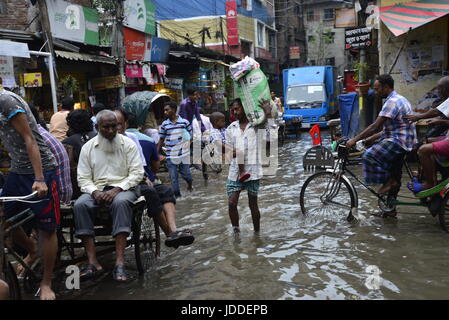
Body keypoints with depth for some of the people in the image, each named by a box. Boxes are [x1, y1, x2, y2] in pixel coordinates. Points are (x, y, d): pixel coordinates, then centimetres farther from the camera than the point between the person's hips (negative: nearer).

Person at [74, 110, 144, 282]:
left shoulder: (128, 144, 5)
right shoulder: (88, 147, 10)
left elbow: (137, 173, -3)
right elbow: (83, 178, 7)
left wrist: (117, 189, -17)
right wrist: (95, 192, -15)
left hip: (123, 188, -2)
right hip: (96, 189, 2)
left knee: (121, 202, -37)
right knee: (80, 205, -29)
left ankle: (120, 263, -38)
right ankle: (92, 262, -28)